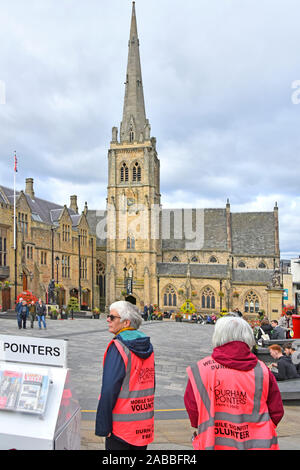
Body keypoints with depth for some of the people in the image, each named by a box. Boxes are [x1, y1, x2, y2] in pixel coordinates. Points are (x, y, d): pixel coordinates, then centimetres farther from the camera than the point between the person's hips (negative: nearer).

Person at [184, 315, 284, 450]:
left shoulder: (201, 369, -10)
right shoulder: (262, 371, -5)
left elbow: (192, 409, -6)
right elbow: (276, 412, 1)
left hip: (216, 443, -1)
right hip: (257, 444, 2)